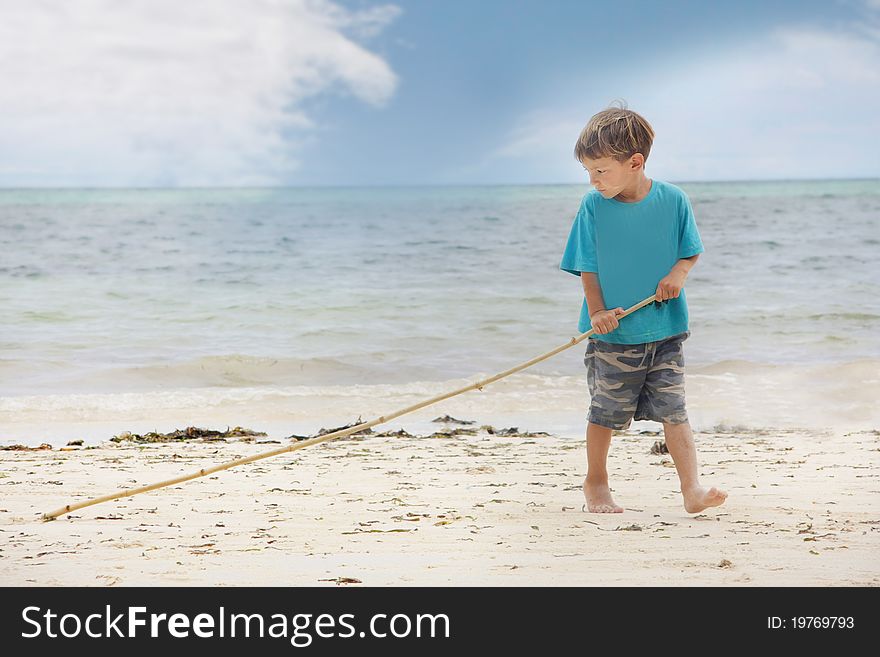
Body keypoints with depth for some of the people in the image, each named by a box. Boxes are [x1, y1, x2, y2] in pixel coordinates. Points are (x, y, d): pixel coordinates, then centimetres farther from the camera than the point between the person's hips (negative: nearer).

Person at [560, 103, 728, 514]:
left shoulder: (673, 200, -6)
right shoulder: (593, 206, -6)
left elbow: (691, 250, 6)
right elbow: (587, 267, -1)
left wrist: (678, 273, -14)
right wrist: (597, 311, -14)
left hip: (665, 330, 0)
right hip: (612, 334, 0)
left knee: (674, 409, -3)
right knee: (606, 413, 10)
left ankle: (692, 489, -2)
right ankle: (595, 484, 29)